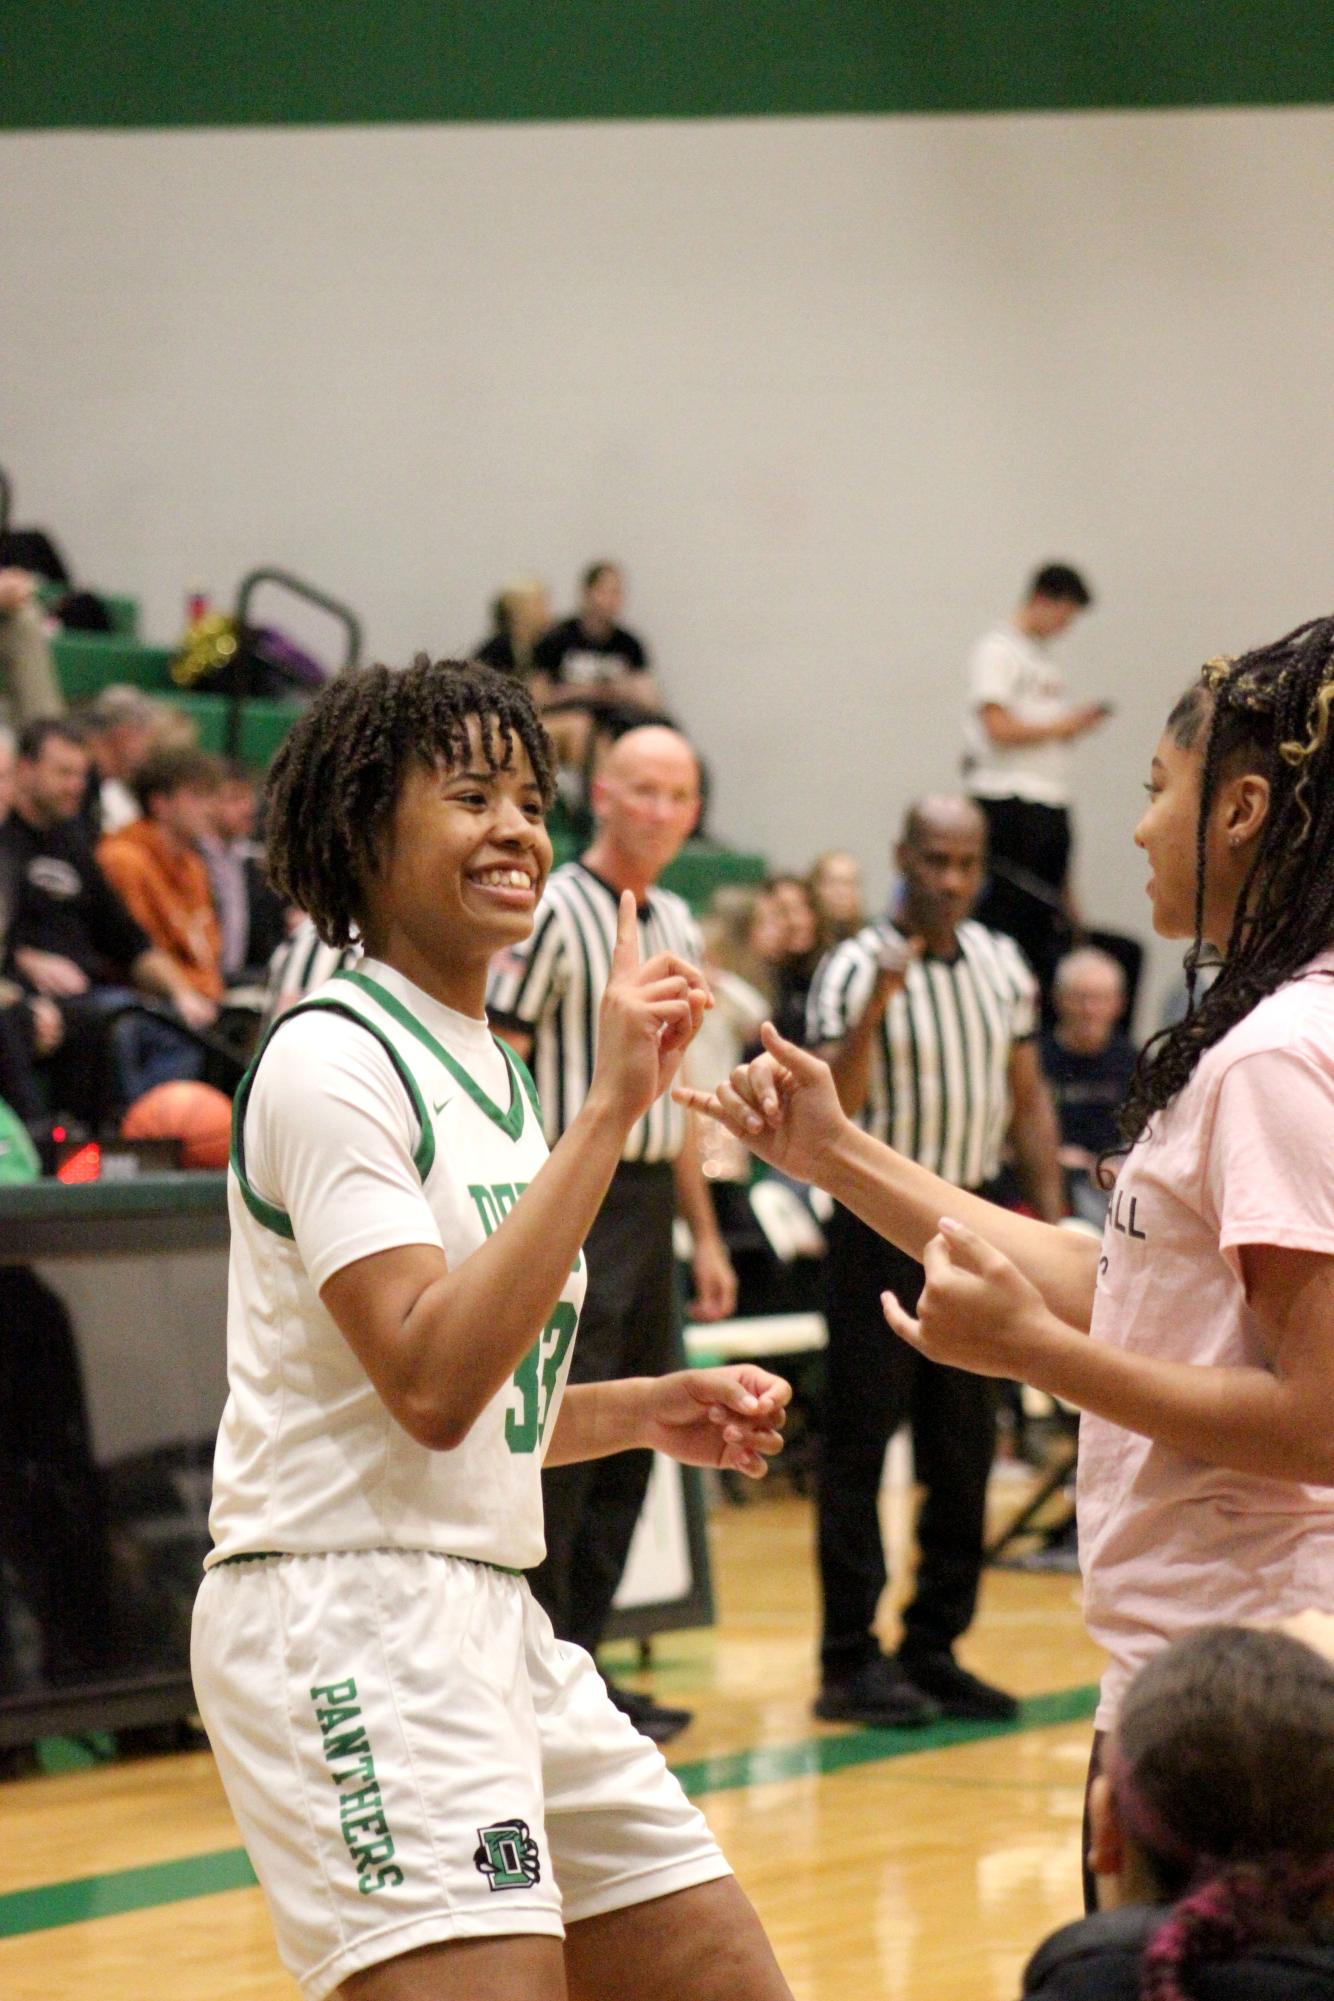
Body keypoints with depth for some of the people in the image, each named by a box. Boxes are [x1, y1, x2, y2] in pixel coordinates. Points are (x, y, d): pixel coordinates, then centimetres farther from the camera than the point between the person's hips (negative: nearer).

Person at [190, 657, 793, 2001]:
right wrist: (609, 1109, -24)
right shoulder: (332, 1057, -11)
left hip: (486, 1614, 9)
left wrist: (650, 1411, 9)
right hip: (344, 1609, -9)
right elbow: (428, 1383, -24)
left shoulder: (488, 1067, 17)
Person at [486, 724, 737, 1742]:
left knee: (628, 1449, 10)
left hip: (650, 1207, 8)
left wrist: (706, 1233, 20)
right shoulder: (554, 914, -10)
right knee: (560, 1450, -8)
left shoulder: (678, 926, 15)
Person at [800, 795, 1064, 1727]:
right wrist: (873, 1011, -32)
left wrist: (1052, 1216, 8)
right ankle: (851, 1659, 1)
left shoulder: (1004, 965, 8)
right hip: (883, 1221, -5)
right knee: (861, 1443, -3)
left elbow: (1028, 1096, 15)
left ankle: (935, 1648, 16)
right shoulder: (856, 969, -9)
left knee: (965, 1448, 8)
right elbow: (831, 1109, -19)